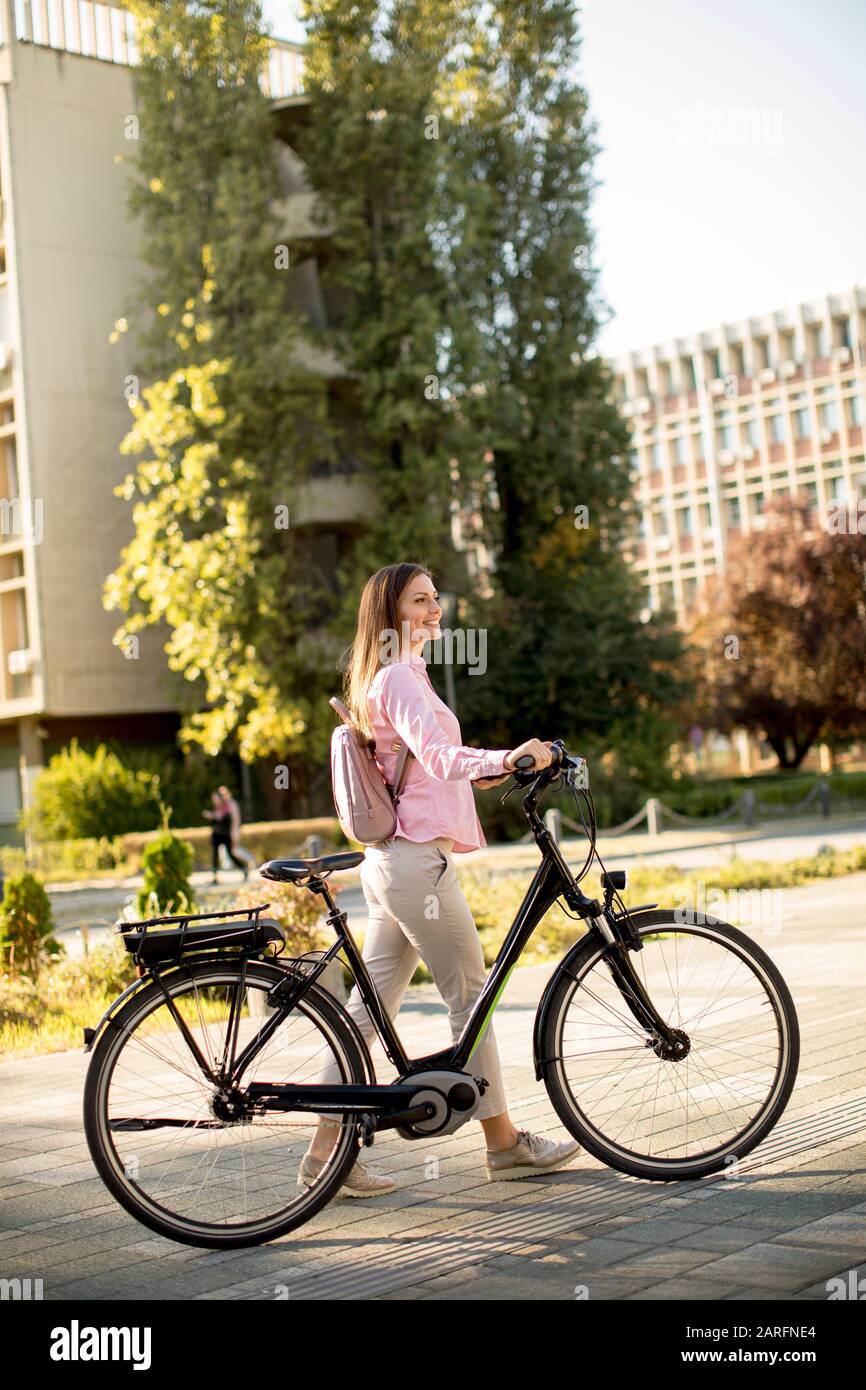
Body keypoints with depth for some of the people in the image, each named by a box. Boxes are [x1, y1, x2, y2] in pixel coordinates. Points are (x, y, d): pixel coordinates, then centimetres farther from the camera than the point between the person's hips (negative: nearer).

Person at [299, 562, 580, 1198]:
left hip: (393, 860, 10)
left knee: (370, 1006, 9)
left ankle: (325, 1151, 11)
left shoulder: (396, 677, 21)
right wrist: (508, 757, -42)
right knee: (471, 994, 0)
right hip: (418, 860, -10)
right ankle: (504, 1142, 10)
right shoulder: (398, 679, -12)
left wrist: (498, 768, 26)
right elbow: (438, 755, -28)